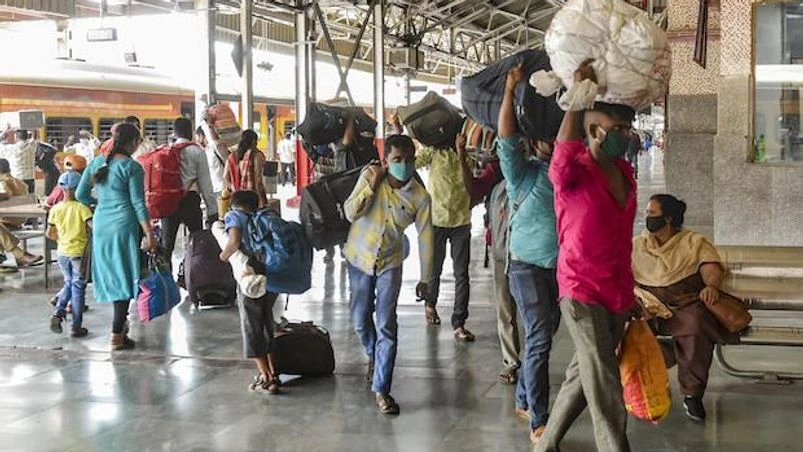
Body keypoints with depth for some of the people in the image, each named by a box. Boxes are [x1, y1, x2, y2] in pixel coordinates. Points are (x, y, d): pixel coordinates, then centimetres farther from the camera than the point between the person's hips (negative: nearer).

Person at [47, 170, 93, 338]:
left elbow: (50, 234, 7)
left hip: (62, 252, 4)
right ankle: (76, 327, 7)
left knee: (69, 283, 23)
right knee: (78, 288, 4)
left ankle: (58, 313, 4)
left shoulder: (55, 209, -1)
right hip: (79, 252, -4)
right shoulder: (82, 208, -13)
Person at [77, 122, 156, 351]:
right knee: (125, 276, -1)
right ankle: (117, 335, -2)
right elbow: (138, 203, -11)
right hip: (124, 224, -6)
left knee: (111, 275, 17)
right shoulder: (132, 167, -9)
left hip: (101, 224, 6)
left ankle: (120, 323, 29)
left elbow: (81, 194, 10)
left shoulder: (97, 162, 8)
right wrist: (149, 234, -7)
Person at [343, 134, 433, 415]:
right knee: (360, 320, 13)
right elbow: (350, 213, -15)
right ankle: (374, 357, 44)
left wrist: (425, 279, -3)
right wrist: (371, 185, -28)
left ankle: (381, 389, 0)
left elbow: (425, 238, -8)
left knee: (387, 326, -8)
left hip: (390, 263, -1)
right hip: (360, 257, 2)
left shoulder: (420, 196, -17)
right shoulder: (370, 176, -14)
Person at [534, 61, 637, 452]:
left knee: (583, 377, 18)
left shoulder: (625, 171, 7)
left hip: (618, 291, 8)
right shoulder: (572, 174, -14)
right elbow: (564, 155, -34)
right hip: (581, 291, -8)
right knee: (606, 393, -8)